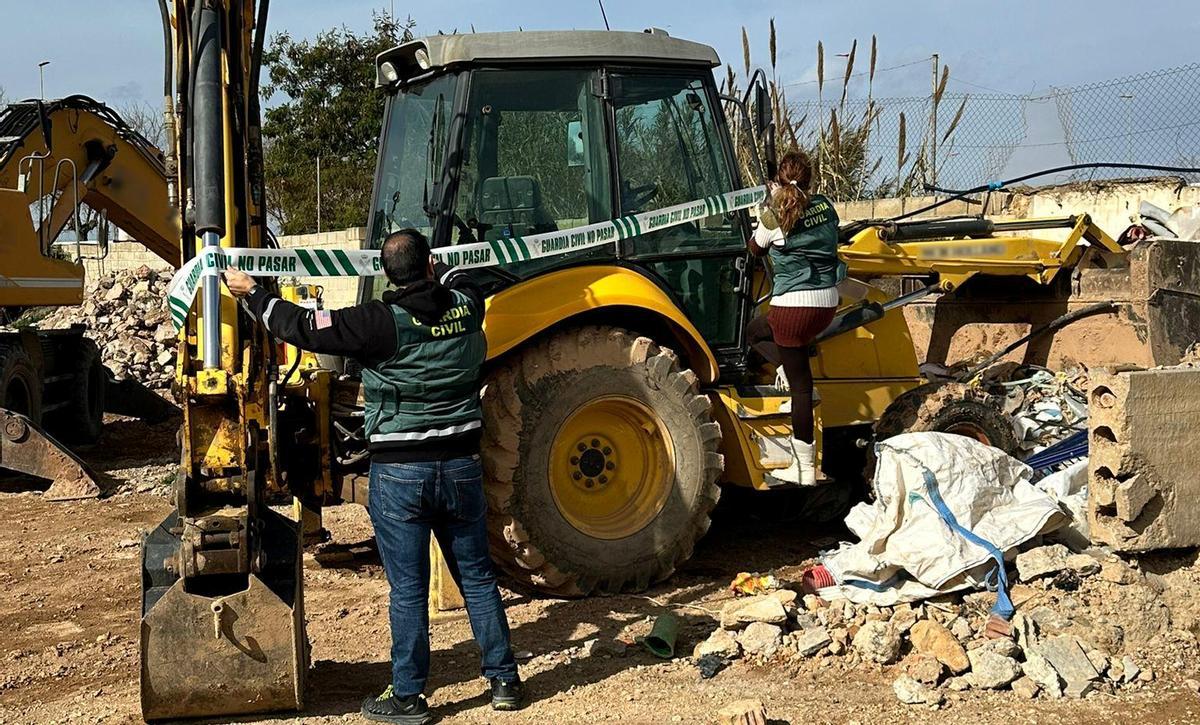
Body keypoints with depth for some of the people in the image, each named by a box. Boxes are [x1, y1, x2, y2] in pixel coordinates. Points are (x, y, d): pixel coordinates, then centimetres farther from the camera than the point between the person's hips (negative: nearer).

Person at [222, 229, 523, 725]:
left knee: (407, 589, 4)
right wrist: (430, 266, 40)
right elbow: (459, 280, 24)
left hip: (398, 473, -4)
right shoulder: (466, 308, -2)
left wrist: (251, 293, 3)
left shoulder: (383, 323, -15)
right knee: (477, 577, 15)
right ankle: (504, 681, 23)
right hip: (461, 468, 4)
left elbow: (303, 327, -11)